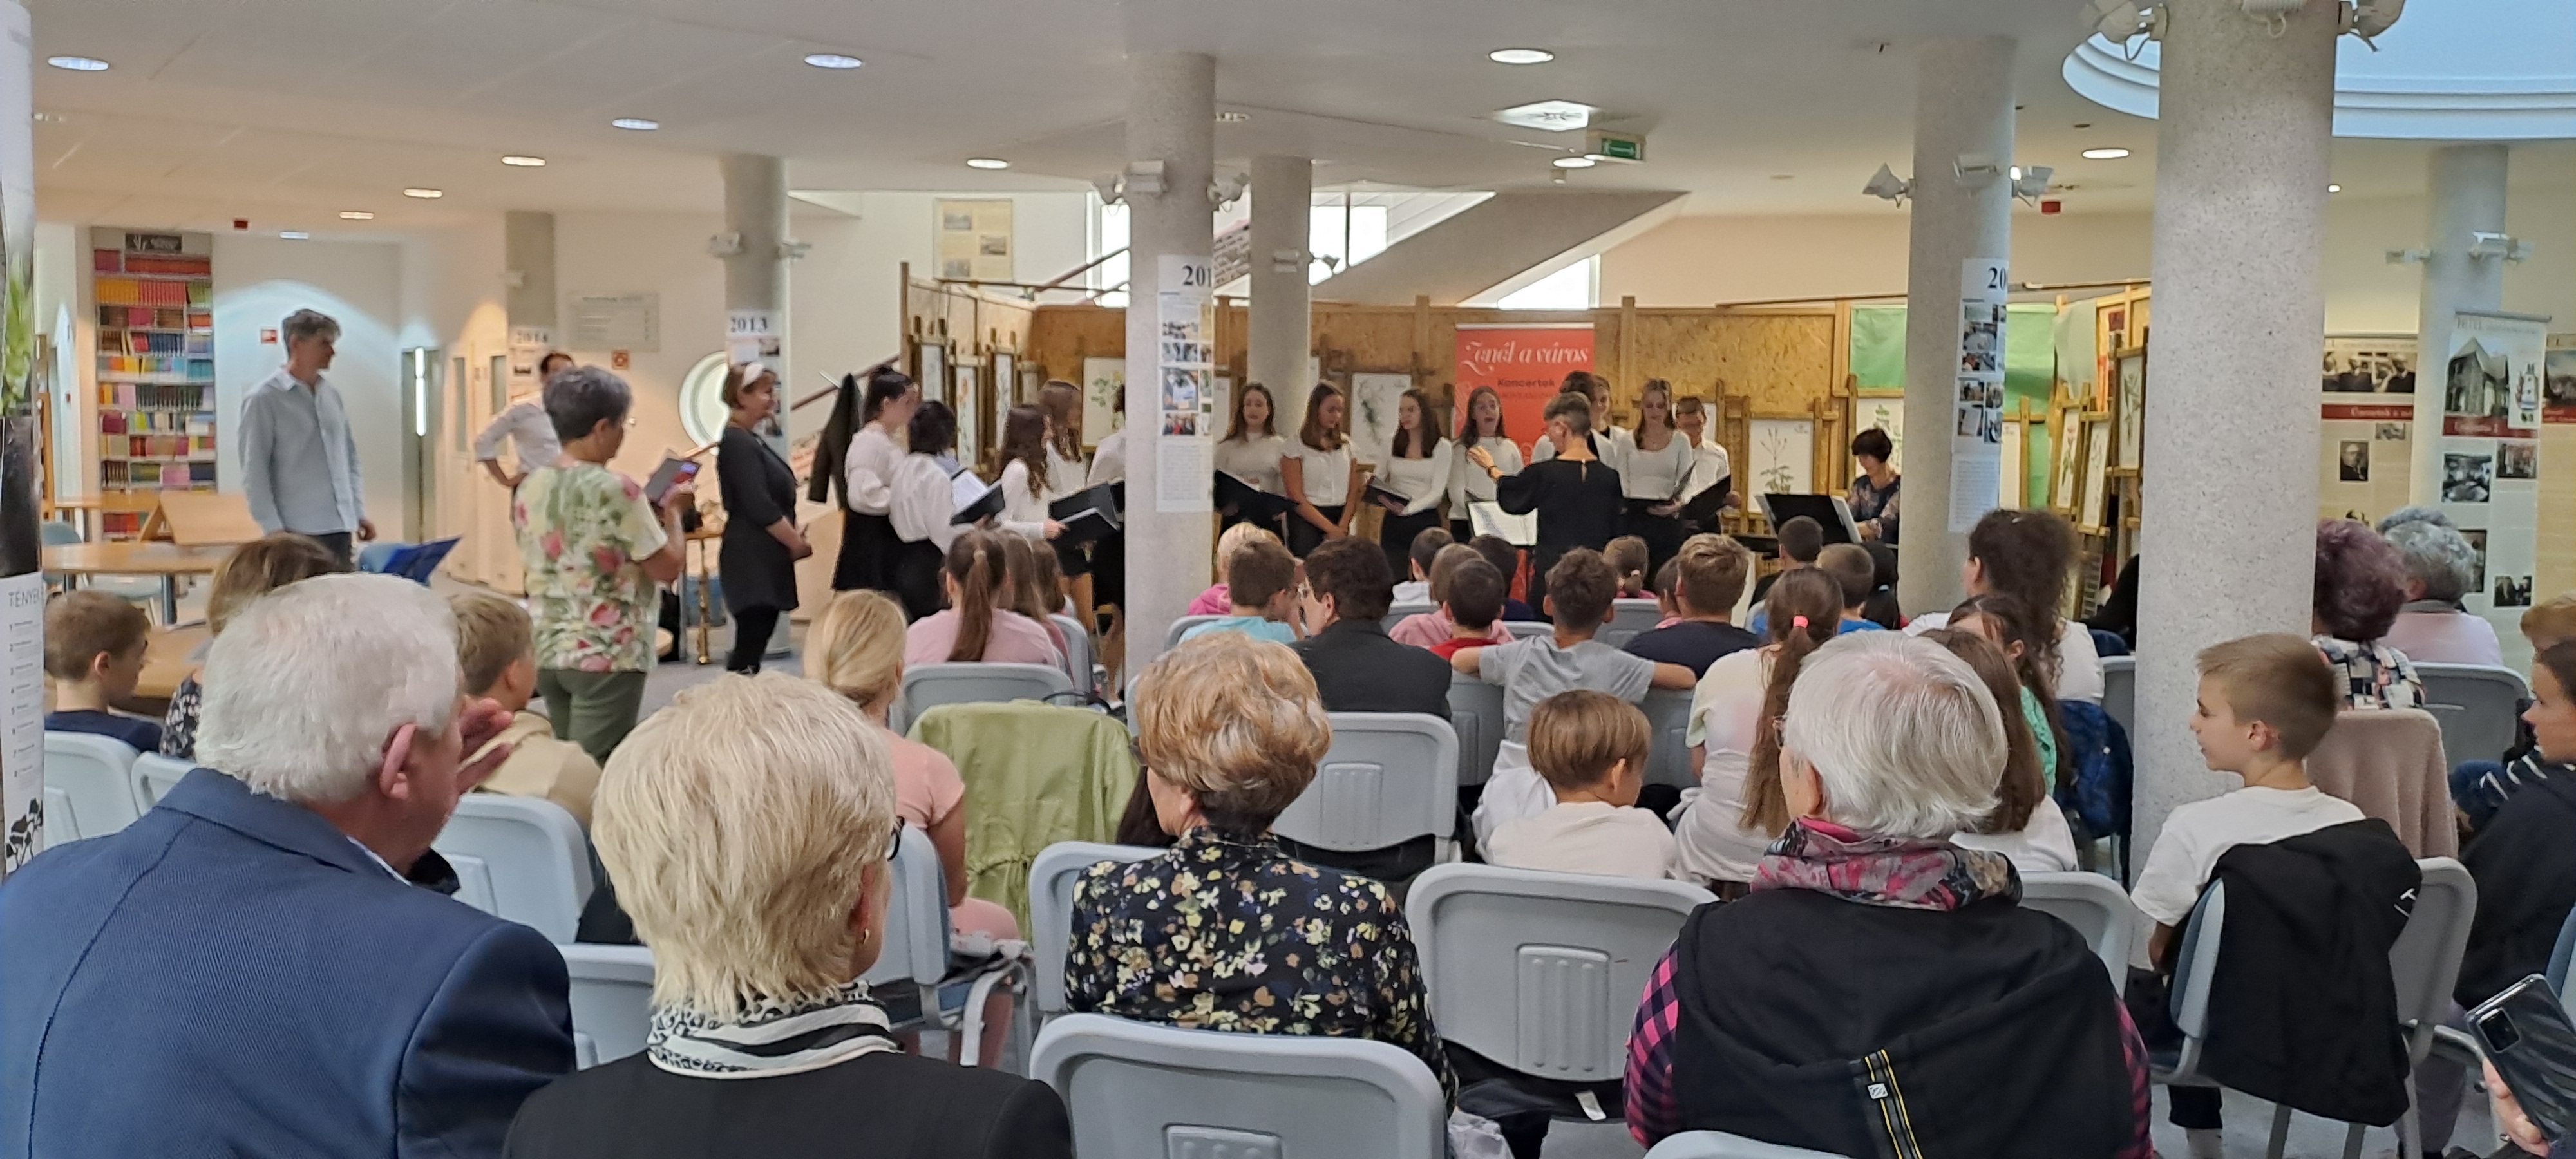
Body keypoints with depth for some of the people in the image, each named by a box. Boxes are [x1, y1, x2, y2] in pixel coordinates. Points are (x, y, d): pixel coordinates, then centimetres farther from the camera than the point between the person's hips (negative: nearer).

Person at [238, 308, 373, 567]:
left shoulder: (333, 396, 15)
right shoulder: (264, 400, -4)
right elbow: (254, 472, -7)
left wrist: (359, 513, 13)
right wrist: (273, 528, -14)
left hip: (340, 528, 6)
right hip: (299, 532, -6)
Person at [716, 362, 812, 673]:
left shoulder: (753, 442, 16)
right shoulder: (737, 444, -14)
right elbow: (761, 508, -20)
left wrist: (793, 539, 8)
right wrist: (799, 543, -9)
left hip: (764, 562, 10)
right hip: (752, 562, -10)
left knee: (753, 644, 11)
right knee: (749, 647, -10)